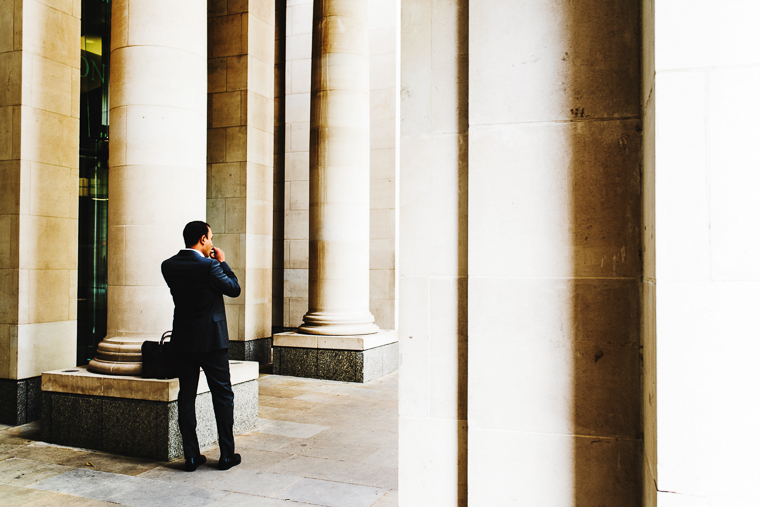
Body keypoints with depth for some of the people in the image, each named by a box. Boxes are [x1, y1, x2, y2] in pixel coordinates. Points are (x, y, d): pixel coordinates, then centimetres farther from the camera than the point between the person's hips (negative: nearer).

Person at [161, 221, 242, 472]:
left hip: (182, 340, 5)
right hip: (211, 340, -5)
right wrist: (222, 262, 4)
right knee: (222, 395, 7)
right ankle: (227, 455, 12)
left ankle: (191, 456, 14)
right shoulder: (209, 266, -16)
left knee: (186, 397, 10)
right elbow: (234, 289, -5)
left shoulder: (168, 266, 1)